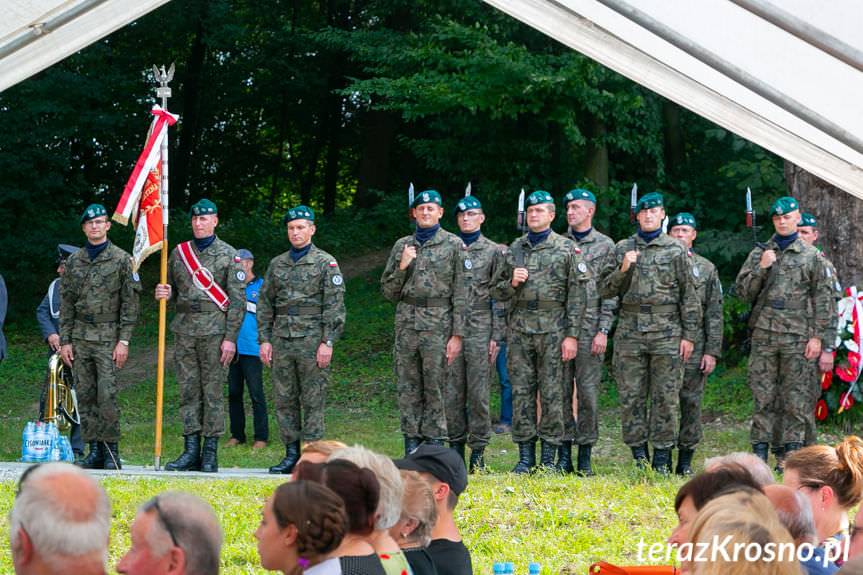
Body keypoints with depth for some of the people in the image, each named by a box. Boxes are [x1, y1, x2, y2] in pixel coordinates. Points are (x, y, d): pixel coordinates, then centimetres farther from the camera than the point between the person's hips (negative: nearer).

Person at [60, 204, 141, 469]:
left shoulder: (121, 259, 0)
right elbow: (66, 304, 13)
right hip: (80, 337, 4)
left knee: (107, 395, -12)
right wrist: (64, 341, 6)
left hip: (108, 337, -4)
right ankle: (95, 450, 7)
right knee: (85, 396, 3)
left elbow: (130, 303, -3)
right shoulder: (74, 261, 12)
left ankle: (111, 451, -6)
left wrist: (124, 340, -10)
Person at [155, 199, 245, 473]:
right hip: (184, 331, 4)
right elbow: (172, 291, 20)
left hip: (215, 331, -4)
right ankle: (191, 451, 5)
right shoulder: (178, 252, 13)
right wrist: (163, 294, -5)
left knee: (213, 392, -2)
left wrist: (230, 338, -11)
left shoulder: (228, 255, 0)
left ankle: (210, 454, 0)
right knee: (188, 391, 3)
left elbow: (237, 300, -4)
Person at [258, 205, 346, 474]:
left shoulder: (326, 263, 0)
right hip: (281, 341, 5)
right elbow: (265, 305, 15)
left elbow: (334, 306, -6)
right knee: (284, 400, 5)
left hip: (312, 341, -5)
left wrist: (327, 342, -13)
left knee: (313, 402, -4)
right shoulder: (277, 264, 14)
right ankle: (291, 454, 11)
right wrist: (264, 339, 6)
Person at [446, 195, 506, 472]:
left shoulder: (493, 251, 5)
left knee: (478, 391, -4)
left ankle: (478, 450, 0)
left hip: (480, 327, -3)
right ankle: (455, 445, 8)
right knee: (452, 390, 2)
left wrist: (496, 336, -4)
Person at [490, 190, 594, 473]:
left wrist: (572, 335, -10)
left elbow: (579, 294, -4)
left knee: (553, 394, -2)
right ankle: (525, 457, 8)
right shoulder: (514, 249, 12)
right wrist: (512, 283, -6)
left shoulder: (567, 249, 0)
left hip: (553, 330, -4)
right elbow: (497, 292, 17)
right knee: (521, 393, 3)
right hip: (519, 330, 4)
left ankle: (549, 458, 3)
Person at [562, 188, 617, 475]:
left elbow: (610, 292, -1)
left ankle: (585, 456, 3)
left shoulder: (605, 246, 3)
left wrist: (603, 331, -9)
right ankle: (563, 454, 7)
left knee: (588, 392, -2)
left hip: (590, 327, -3)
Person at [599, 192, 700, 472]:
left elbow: (689, 296, 4)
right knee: (631, 396, 1)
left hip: (667, 332, -2)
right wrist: (622, 270, -8)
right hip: (630, 331, 2)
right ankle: (639, 456, 8)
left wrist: (689, 335, -2)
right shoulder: (622, 249, 12)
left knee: (666, 397, -2)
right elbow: (605, 290, 10)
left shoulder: (675, 250, 6)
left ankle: (662, 459, 2)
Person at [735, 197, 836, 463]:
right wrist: (761, 268, -7)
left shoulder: (812, 257, 5)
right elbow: (743, 291, 8)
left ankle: (792, 452, 3)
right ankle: (760, 450, 6)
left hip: (798, 338, -2)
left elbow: (823, 300, 3)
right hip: (764, 336, 2)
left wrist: (818, 336, -5)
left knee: (796, 397, -1)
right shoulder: (759, 254, 12)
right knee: (763, 395, 2)